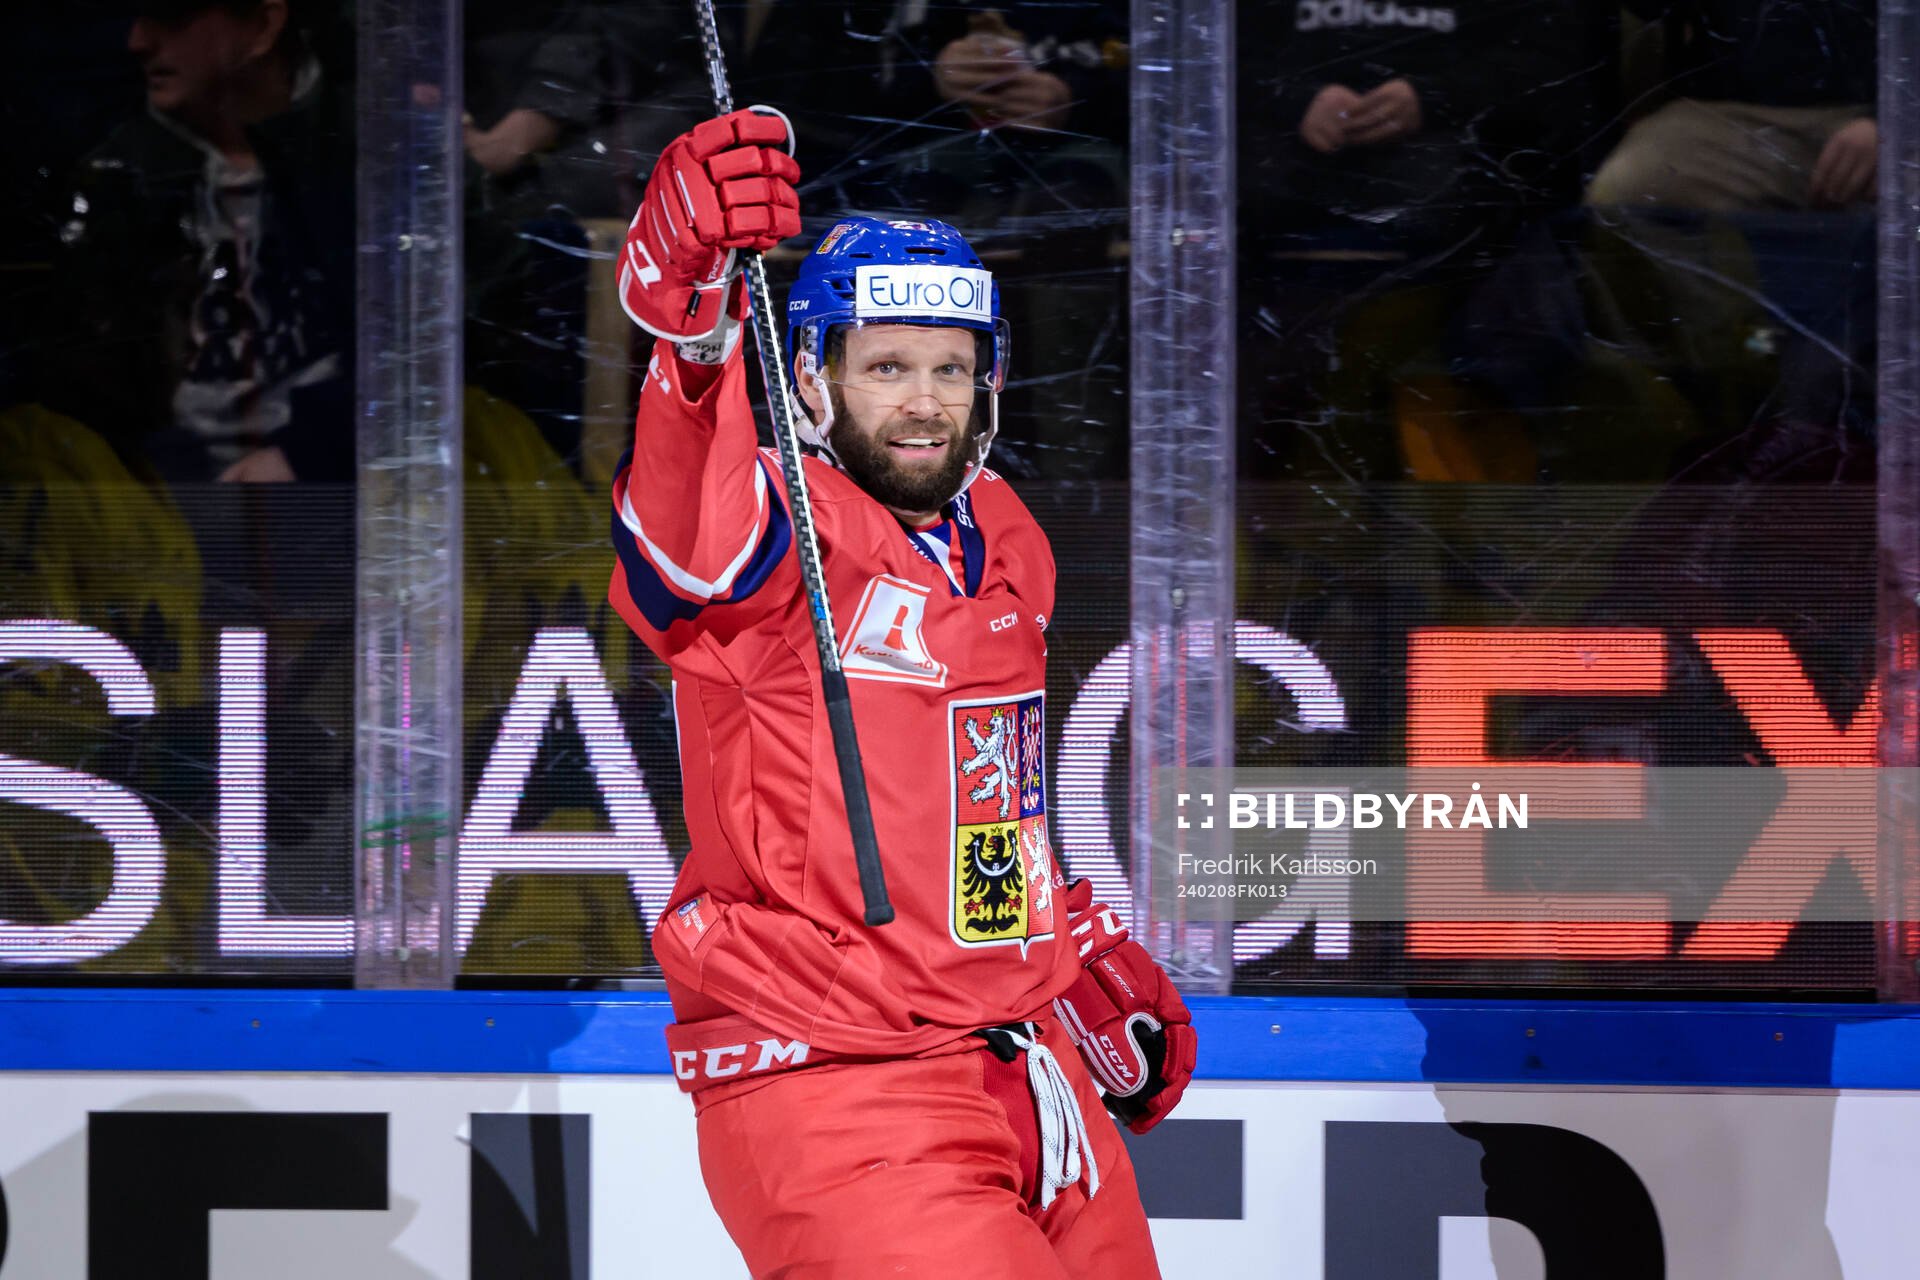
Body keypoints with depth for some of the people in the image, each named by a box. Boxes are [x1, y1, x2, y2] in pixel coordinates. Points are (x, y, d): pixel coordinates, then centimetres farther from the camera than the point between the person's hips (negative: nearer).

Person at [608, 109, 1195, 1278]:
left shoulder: (1008, 543, 12)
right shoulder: (775, 537, -12)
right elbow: (681, 530, -38)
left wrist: (1093, 955, 30)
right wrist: (687, 293, -55)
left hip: (1029, 1073, 8)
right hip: (831, 1091, -8)